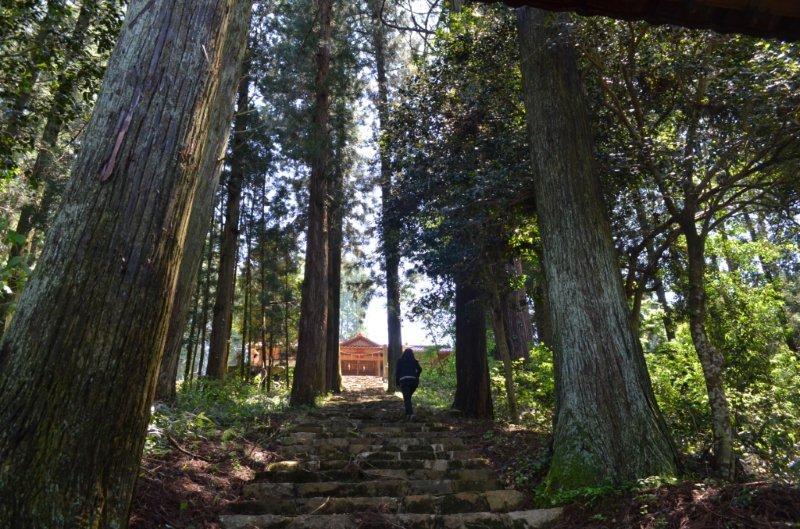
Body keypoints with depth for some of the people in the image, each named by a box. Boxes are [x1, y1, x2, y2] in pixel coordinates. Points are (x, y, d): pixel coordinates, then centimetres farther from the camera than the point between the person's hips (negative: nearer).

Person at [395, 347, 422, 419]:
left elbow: (397, 371, 4)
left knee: (406, 398, -5)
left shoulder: (400, 361, 12)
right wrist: (416, 377, 10)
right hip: (413, 380, 2)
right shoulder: (414, 361, 15)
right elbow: (419, 369, 0)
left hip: (404, 380, -2)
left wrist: (397, 382, 8)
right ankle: (408, 412, 14)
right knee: (409, 396, 20)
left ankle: (410, 413, -22)